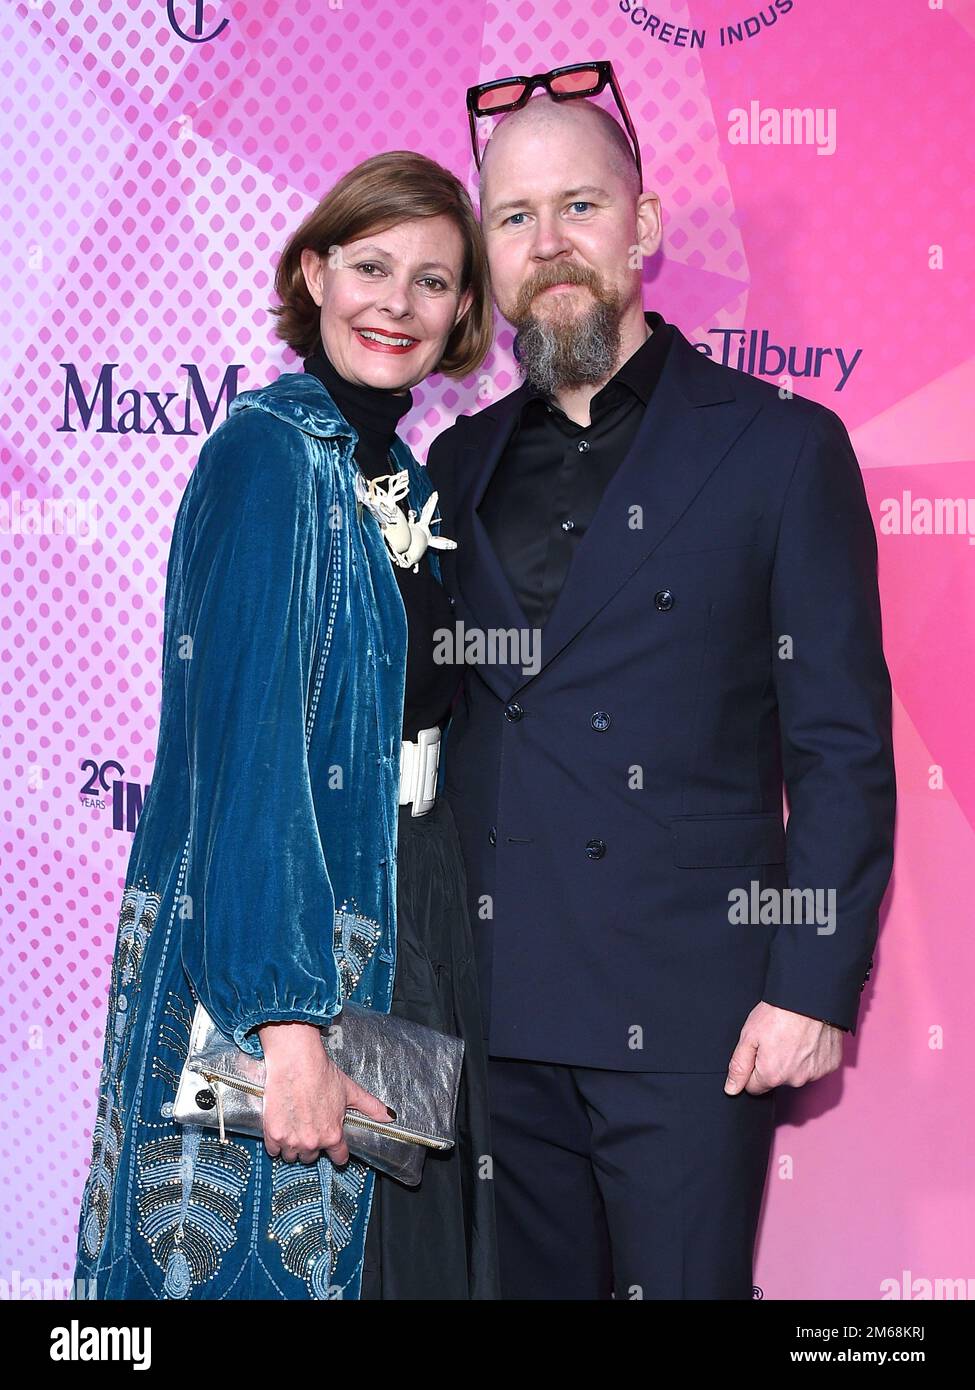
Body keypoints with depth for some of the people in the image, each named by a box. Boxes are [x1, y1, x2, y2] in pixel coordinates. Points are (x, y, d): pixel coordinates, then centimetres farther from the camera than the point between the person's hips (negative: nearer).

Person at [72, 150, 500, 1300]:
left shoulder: (398, 474, 11)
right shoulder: (270, 451, -13)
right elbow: (247, 744, -20)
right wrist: (286, 1023, -24)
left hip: (395, 938, 8)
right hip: (263, 955, -8)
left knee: (404, 1249, 15)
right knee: (264, 1248, 4)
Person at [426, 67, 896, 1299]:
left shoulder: (781, 447, -2)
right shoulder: (459, 468, 11)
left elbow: (843, 747, -5)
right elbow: (430, 725, 12)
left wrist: (815, 988, -10)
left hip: (689, 1014, -4)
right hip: (494, 1012, 4)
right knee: (528, 1281, 15)